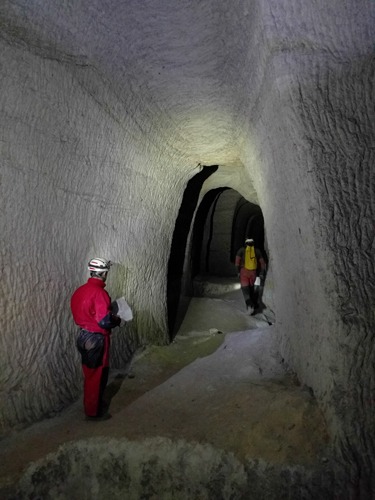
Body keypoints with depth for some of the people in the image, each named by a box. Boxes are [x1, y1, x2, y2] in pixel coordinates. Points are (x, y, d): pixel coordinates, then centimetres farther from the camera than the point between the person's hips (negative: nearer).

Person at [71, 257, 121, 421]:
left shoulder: (80, 290, 3)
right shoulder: (99, 293, -24)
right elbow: (104, 321, -28)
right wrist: (117, 320, -7)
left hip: (84, 335, 9)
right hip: (97, 338, -9)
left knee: (90, 373, 23)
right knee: (97, 376, 8)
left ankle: (91, 405, 40)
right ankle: (93, 412, 23)